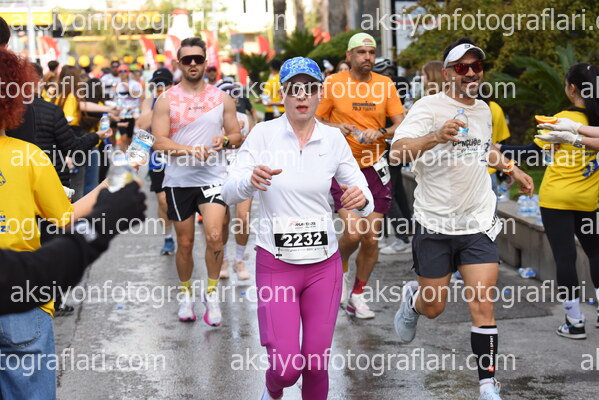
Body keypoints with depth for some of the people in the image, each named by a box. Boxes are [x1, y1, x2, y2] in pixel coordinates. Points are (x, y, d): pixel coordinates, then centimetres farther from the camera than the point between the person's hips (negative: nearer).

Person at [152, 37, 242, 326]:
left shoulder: (222, 98, 7)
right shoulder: (167, 100, 0)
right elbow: (159, 141, -7)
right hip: (179, 180, 0)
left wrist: (224, 140, -11)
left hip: (213, 178, 0)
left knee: (214, 235, -17)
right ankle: (186, 293, 28)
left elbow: (237, 136, 11)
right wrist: (190, 151, -21)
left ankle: (212, 291, 2)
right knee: (184, 243, 7)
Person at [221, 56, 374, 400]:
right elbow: (230, 192, -15)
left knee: (316, 364, 4)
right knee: (286, 367, -7)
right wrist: (251, 180, -38)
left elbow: (364, 199, 1)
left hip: (324, 264, 2)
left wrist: (362, 199, -23)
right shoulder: (263, 134, -7)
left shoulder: (333, 139, -1)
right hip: (275, 265, -2)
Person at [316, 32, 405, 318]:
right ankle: (341, 268, 16)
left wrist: (380, 132, -17)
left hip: (373, 168, 3)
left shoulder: (385, 85, 4)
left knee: (371, 238, 4)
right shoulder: (333, 84, -2)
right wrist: (335, 127, -16)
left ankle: (357, 294, 23)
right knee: (353, 231, -17)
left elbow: (401, 126, 2)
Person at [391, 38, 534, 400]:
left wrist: (513, 170, 29)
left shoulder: (483, 110, 10)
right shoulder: (429, 107, -10)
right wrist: (437, 136, -40)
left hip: (479, 224, 4)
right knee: (433, 307, 9)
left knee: (483, 305, -7)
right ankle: (411, 298, 45)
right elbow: (398, 151, -26)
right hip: (435, 224, -3)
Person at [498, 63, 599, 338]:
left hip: (556, 199, -4)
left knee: (565, 256, 0)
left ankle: (575, 322, 3)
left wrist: (497, 148, -5)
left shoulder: (563, 119, -14)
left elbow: (531, 153, -12)